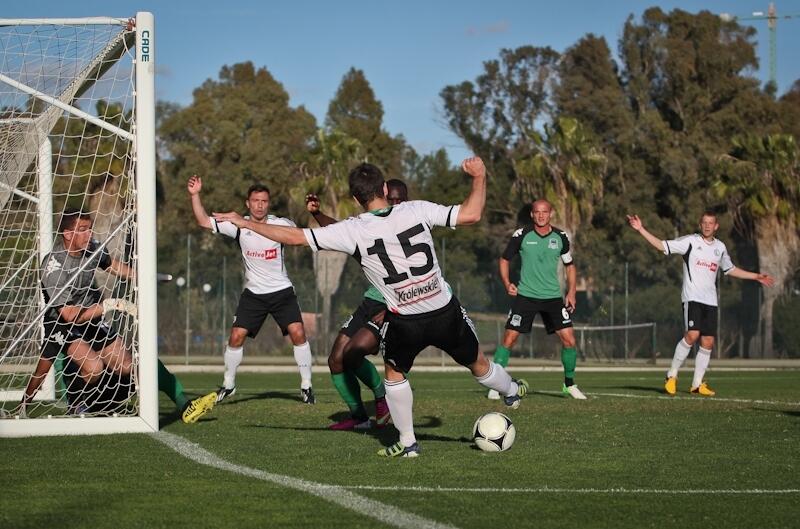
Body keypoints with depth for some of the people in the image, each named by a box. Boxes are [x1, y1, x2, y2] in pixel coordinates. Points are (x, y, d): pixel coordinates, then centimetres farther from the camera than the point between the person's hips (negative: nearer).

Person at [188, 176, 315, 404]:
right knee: (236, 336, -5)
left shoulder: (280, 224, -9)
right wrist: (195, 196, -20)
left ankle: (306, 386, 0)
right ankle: (228, 384, 15)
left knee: (298, 333, -13)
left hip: (282, 291, -1)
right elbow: (204, 222, -7)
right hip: (253, 293, 1)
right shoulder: (238, 226, -7)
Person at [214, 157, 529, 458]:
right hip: (446, 312, 2)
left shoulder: (353, 231, -12)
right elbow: (470, 215, -8)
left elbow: (294, 236, -11)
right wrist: (479, 177, 7)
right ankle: (512, 392, 50)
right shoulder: (416, 211, -8)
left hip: (405, 322, -2)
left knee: (394, 374, 26)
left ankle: (407, 442, 26)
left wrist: (244, 223, -2)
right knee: (477, 363, 25)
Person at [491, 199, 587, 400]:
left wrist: (571, 292, 3)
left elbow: (570, 265, 14)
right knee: (509, 338, -9)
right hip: (525, 295, -2)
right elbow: (504, 259, 6)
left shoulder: (561, 237, 2)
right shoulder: (521, 235, -5)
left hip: (553, 297, 2)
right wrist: (507, 283, -9)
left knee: (569, 339, -4)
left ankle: (569, 384, 14)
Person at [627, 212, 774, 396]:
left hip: (710, 301, 5)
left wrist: (756, 277, 31)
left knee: (708, 343, 0)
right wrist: (641, 229, -18)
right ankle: (672, 376, -6)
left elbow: (730, 269, 30)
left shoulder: (720, 247, 14)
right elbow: (662, 246, -8)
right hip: (692, 297, -5)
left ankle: (697, 384, 11)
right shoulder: (690, 241, -2)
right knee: (692, 335, -21)